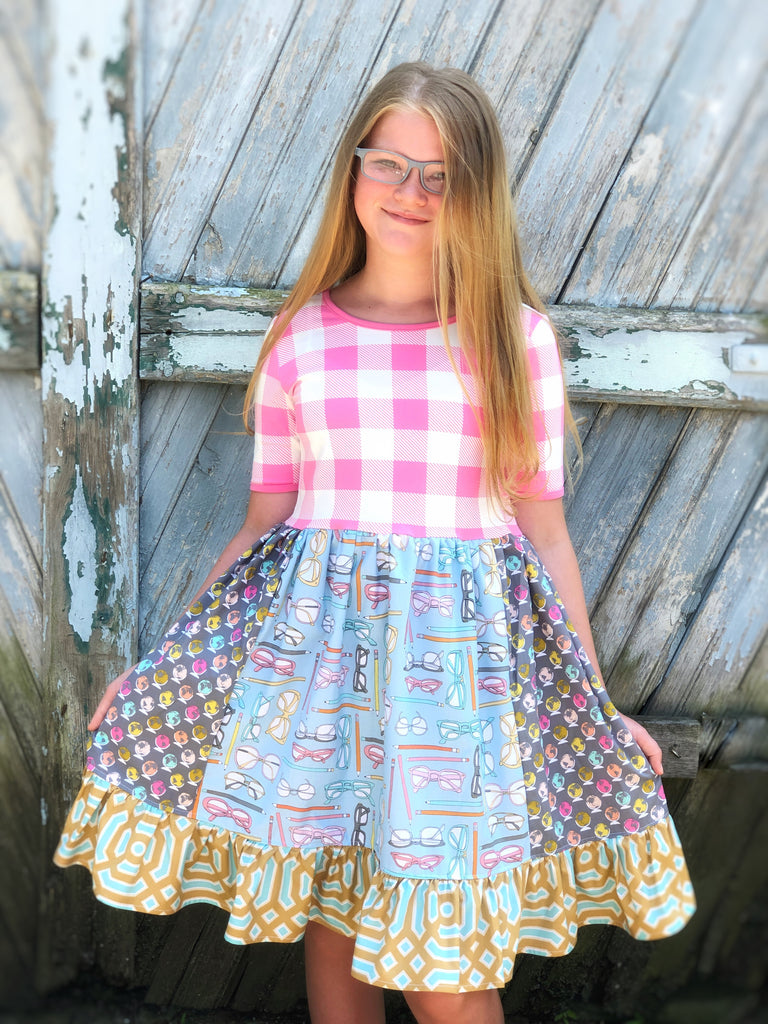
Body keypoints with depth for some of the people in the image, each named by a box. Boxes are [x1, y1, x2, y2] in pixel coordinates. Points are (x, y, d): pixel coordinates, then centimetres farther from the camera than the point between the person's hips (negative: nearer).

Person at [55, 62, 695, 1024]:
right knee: (326, 915, 12)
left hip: (468, 650, -1)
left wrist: (599, 708, 3)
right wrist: (154, 668, 8)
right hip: (316, 642, 2)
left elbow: (542, 527, 4)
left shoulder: (517, 335, 2)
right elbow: (264, 521, 9)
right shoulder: (302, 337, 5)